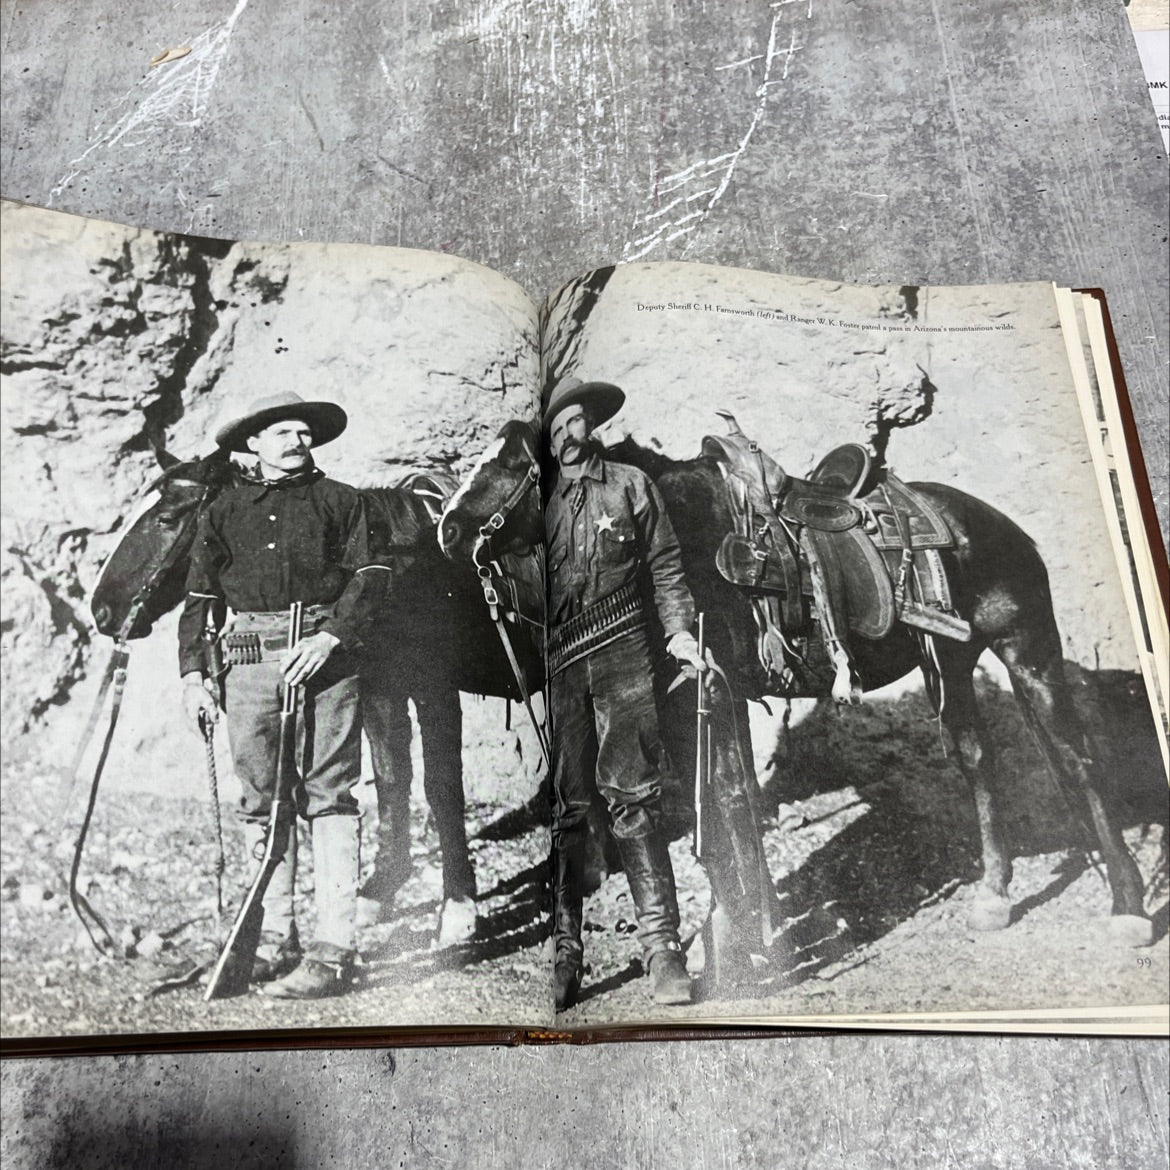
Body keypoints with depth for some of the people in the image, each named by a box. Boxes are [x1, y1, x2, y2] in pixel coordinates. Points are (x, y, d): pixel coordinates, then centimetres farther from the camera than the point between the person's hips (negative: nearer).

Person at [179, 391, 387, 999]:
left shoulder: (340, 500, 13)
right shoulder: (224, 510, 20)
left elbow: (370, 576, 1)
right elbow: (200, 596, 19)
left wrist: (332, 635, -14)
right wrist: (193, 671, 8)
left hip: (324, 655, -3)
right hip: (250, 659, 3)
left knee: (329, 794, -6)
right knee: (260, 799, 5)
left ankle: (334, 948, -4)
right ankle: (274, 938, 16)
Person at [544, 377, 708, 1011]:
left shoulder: (631, 485, 13)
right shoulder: (543, 500, 16)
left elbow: (665, 565, 8)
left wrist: (678, 630, -5)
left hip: (619, 652, -2)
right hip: (556, 661, 2)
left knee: (634, 797, -5)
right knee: (564, 805, 3)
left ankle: (662, 945, 1)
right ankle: (564, 947, 11)